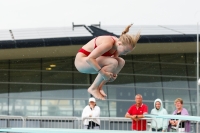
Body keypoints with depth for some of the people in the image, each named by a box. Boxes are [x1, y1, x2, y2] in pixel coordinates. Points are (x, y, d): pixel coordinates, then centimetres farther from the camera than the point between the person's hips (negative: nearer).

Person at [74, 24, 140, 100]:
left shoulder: (117, 44, -4)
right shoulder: (108, 44, -30)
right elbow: (89, 59, -36)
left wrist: (113, 73, -8)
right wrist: (103, 73, -35)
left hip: (91, 61, 9)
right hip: (81, 60, -9)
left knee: (121, 62, 0)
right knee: (113, 63, -28)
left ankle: (99, 87, 0)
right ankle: (93, 88, -15)